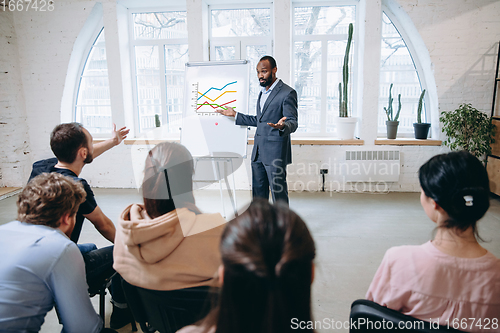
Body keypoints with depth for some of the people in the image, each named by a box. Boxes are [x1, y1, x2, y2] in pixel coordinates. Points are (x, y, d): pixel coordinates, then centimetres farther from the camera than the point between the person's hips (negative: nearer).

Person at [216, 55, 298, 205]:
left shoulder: (287, 93, -9)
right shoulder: (263, 92, 19)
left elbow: (293, 122, -15)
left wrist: (282, 126, -38)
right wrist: (235, 115, 23)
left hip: (275, 153, -8)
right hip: (258, 152, 8)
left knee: (278, 192, -1)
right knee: (258, 193, 13)